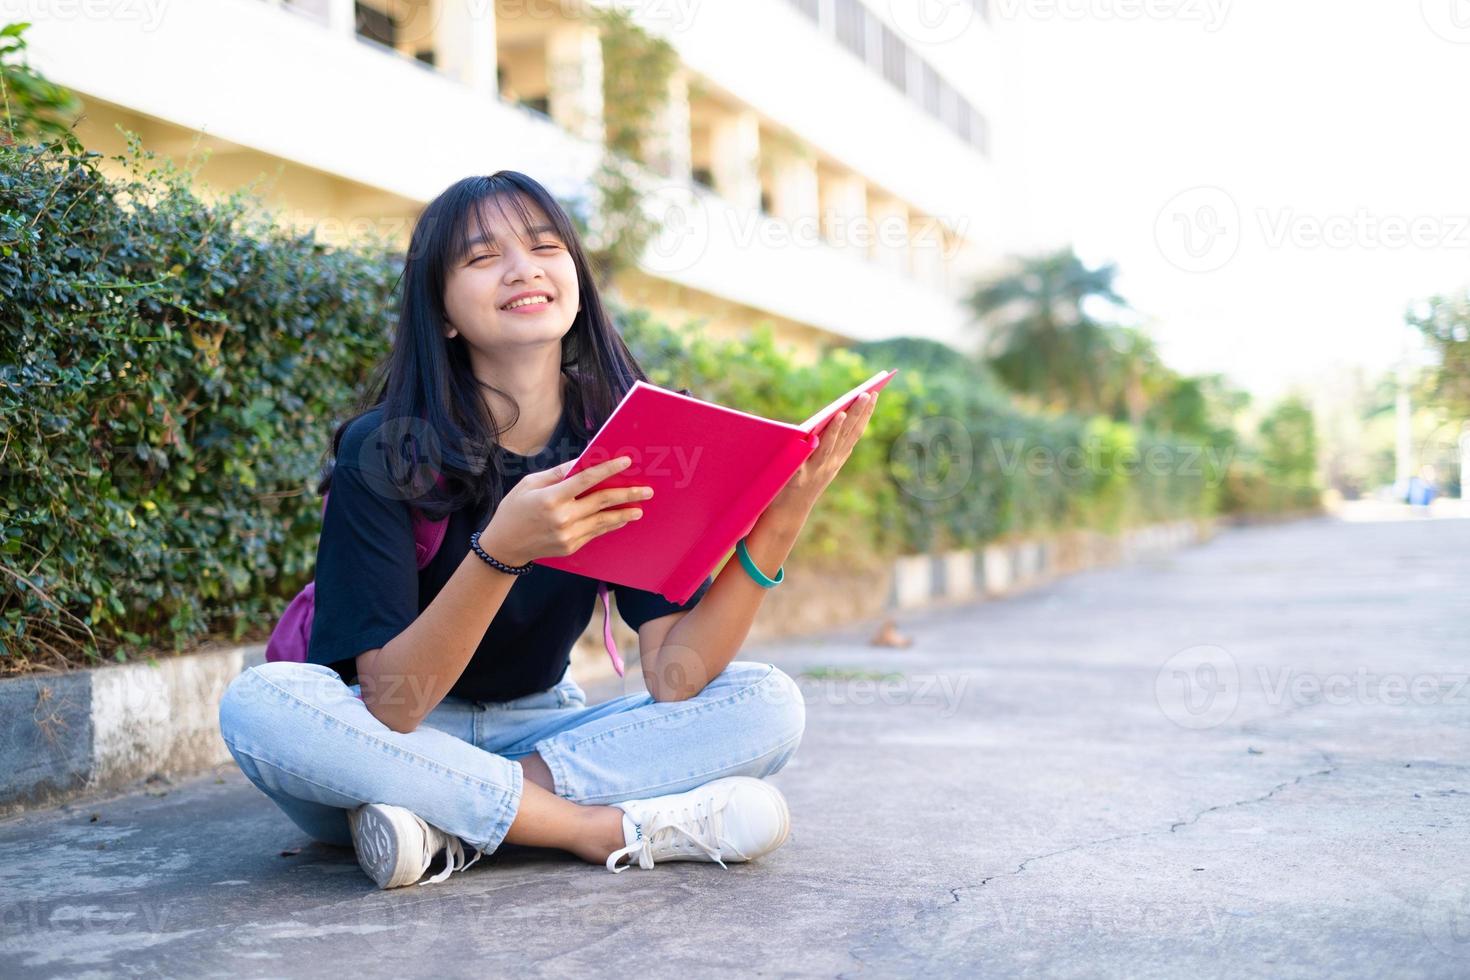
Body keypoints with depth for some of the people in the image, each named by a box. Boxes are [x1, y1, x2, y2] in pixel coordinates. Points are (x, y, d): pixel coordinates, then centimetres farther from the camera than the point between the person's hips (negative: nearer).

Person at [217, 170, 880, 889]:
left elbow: (673, 676, -19)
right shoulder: (383, 450, -19)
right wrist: (500, 552, -41)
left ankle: (448, 821, -21)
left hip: (539, 727, 3)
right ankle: (611, 828, -24)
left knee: (768, 705, -17)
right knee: (260, 704, -33)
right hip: (397, 741, -2)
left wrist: (779, 521, -31)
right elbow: (390, 704, -26)